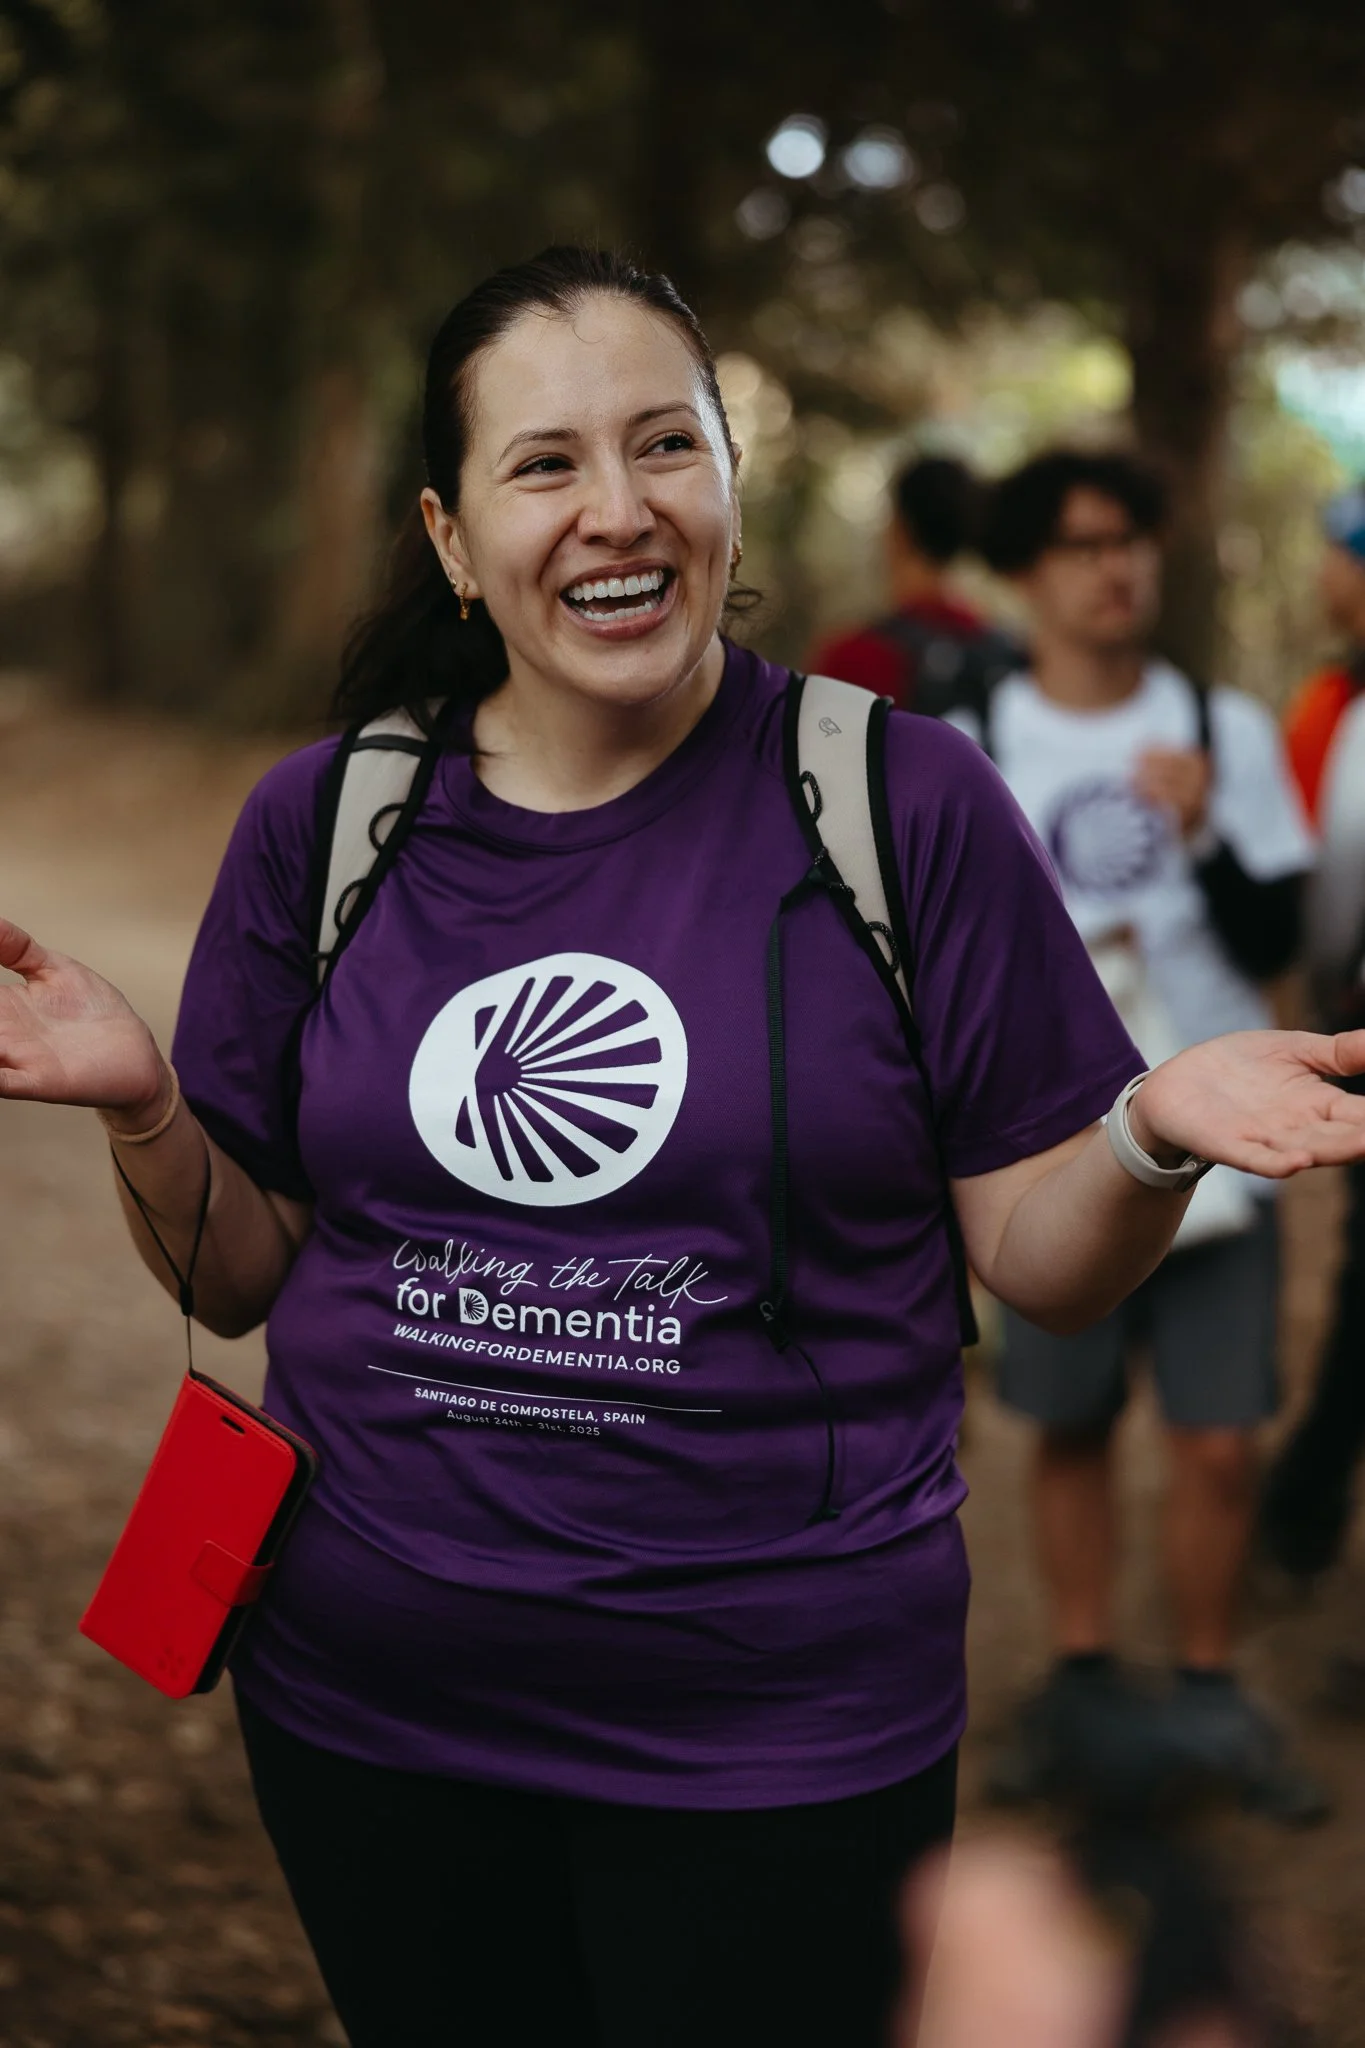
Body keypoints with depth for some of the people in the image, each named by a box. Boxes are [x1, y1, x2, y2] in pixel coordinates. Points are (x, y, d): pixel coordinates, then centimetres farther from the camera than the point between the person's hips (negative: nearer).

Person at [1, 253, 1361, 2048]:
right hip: (369, 1708, 3)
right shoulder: (327, 825, 0)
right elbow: (240, 1276, 6)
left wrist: (1154, 1139, -23)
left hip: (785, 1733, -2)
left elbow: (1040, 1265, -4)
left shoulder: (906, 803, -8)